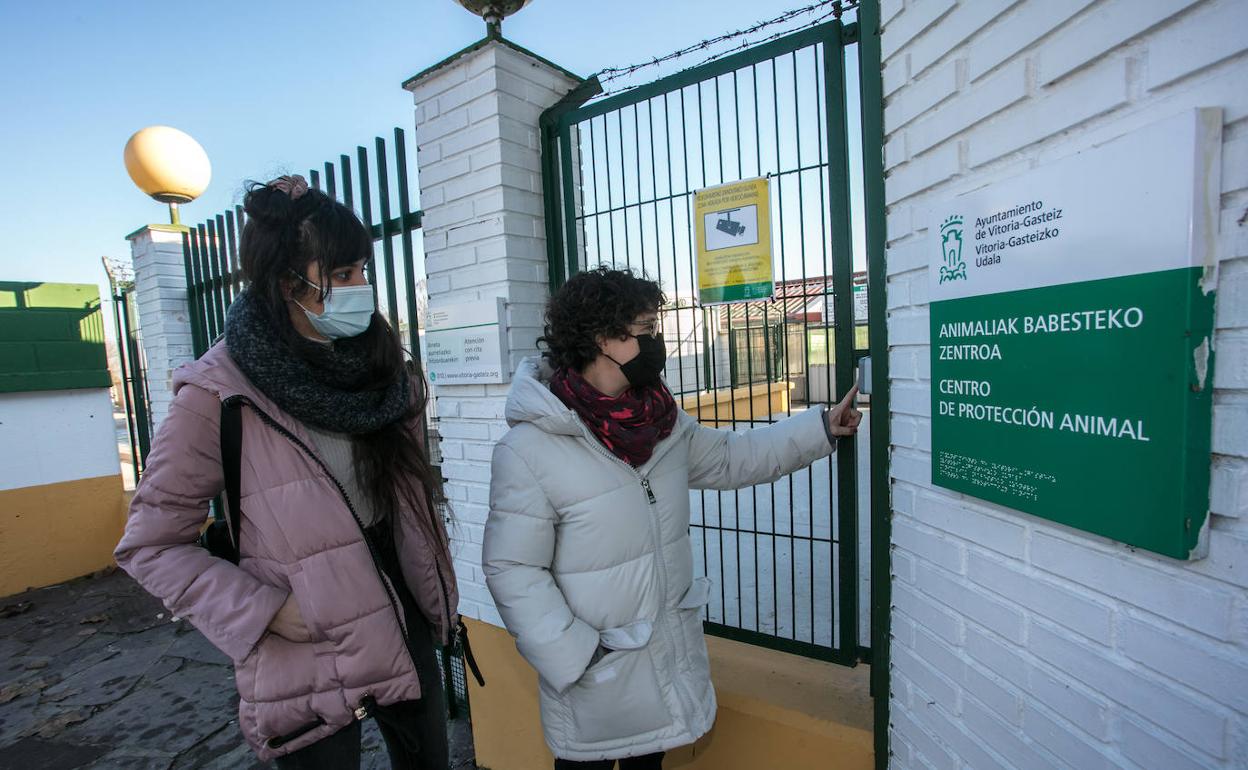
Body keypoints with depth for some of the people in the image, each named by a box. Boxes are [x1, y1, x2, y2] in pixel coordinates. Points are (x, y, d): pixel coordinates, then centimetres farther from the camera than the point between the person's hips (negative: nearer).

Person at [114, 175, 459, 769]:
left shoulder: (380, 368, -2)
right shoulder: (218, 395, -17)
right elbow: (151, 546, -8)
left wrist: (438, 598, 7)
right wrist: (264, 612, -18)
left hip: (406, 627, 5)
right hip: (308, 660, -4)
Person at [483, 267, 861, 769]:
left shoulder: (663, 422, -4)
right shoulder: (528, 451, -24)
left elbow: (730, 459, 7)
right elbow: (512, 572, -19)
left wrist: (820, 428, 3)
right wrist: (576, 658, -19)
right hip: (596, 674, -5)